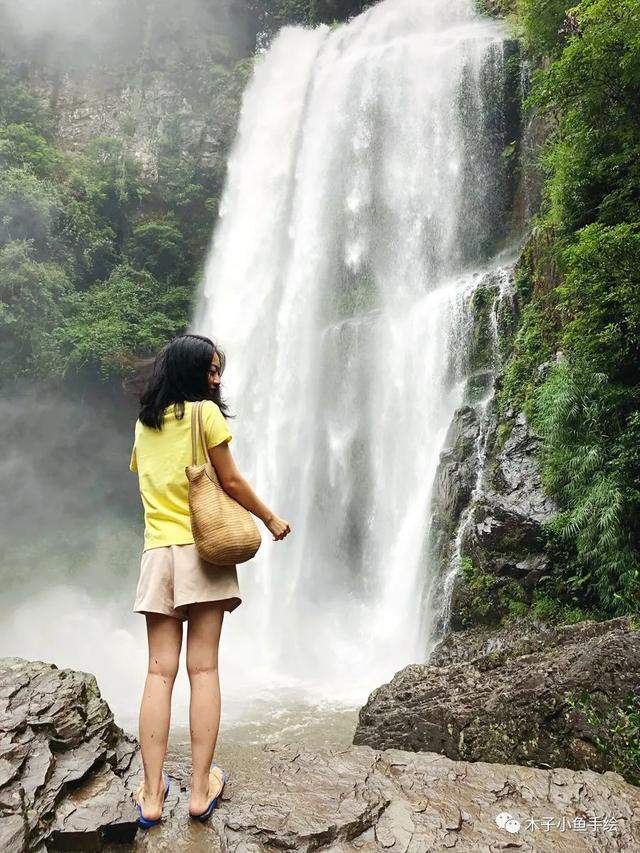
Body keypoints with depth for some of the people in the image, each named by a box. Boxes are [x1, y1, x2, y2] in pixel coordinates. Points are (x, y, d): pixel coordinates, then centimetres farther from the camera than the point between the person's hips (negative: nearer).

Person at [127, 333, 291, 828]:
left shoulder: (145, 422, 15)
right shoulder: (206, 412, -3)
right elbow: (231, 481, -3)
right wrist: (271, 519, 8)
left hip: (157, 549, 5)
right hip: (201, 546, -4)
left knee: (160, 671, 3)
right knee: (204, 669, 0)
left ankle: (152, 794, 5)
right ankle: (201, 788, 6)